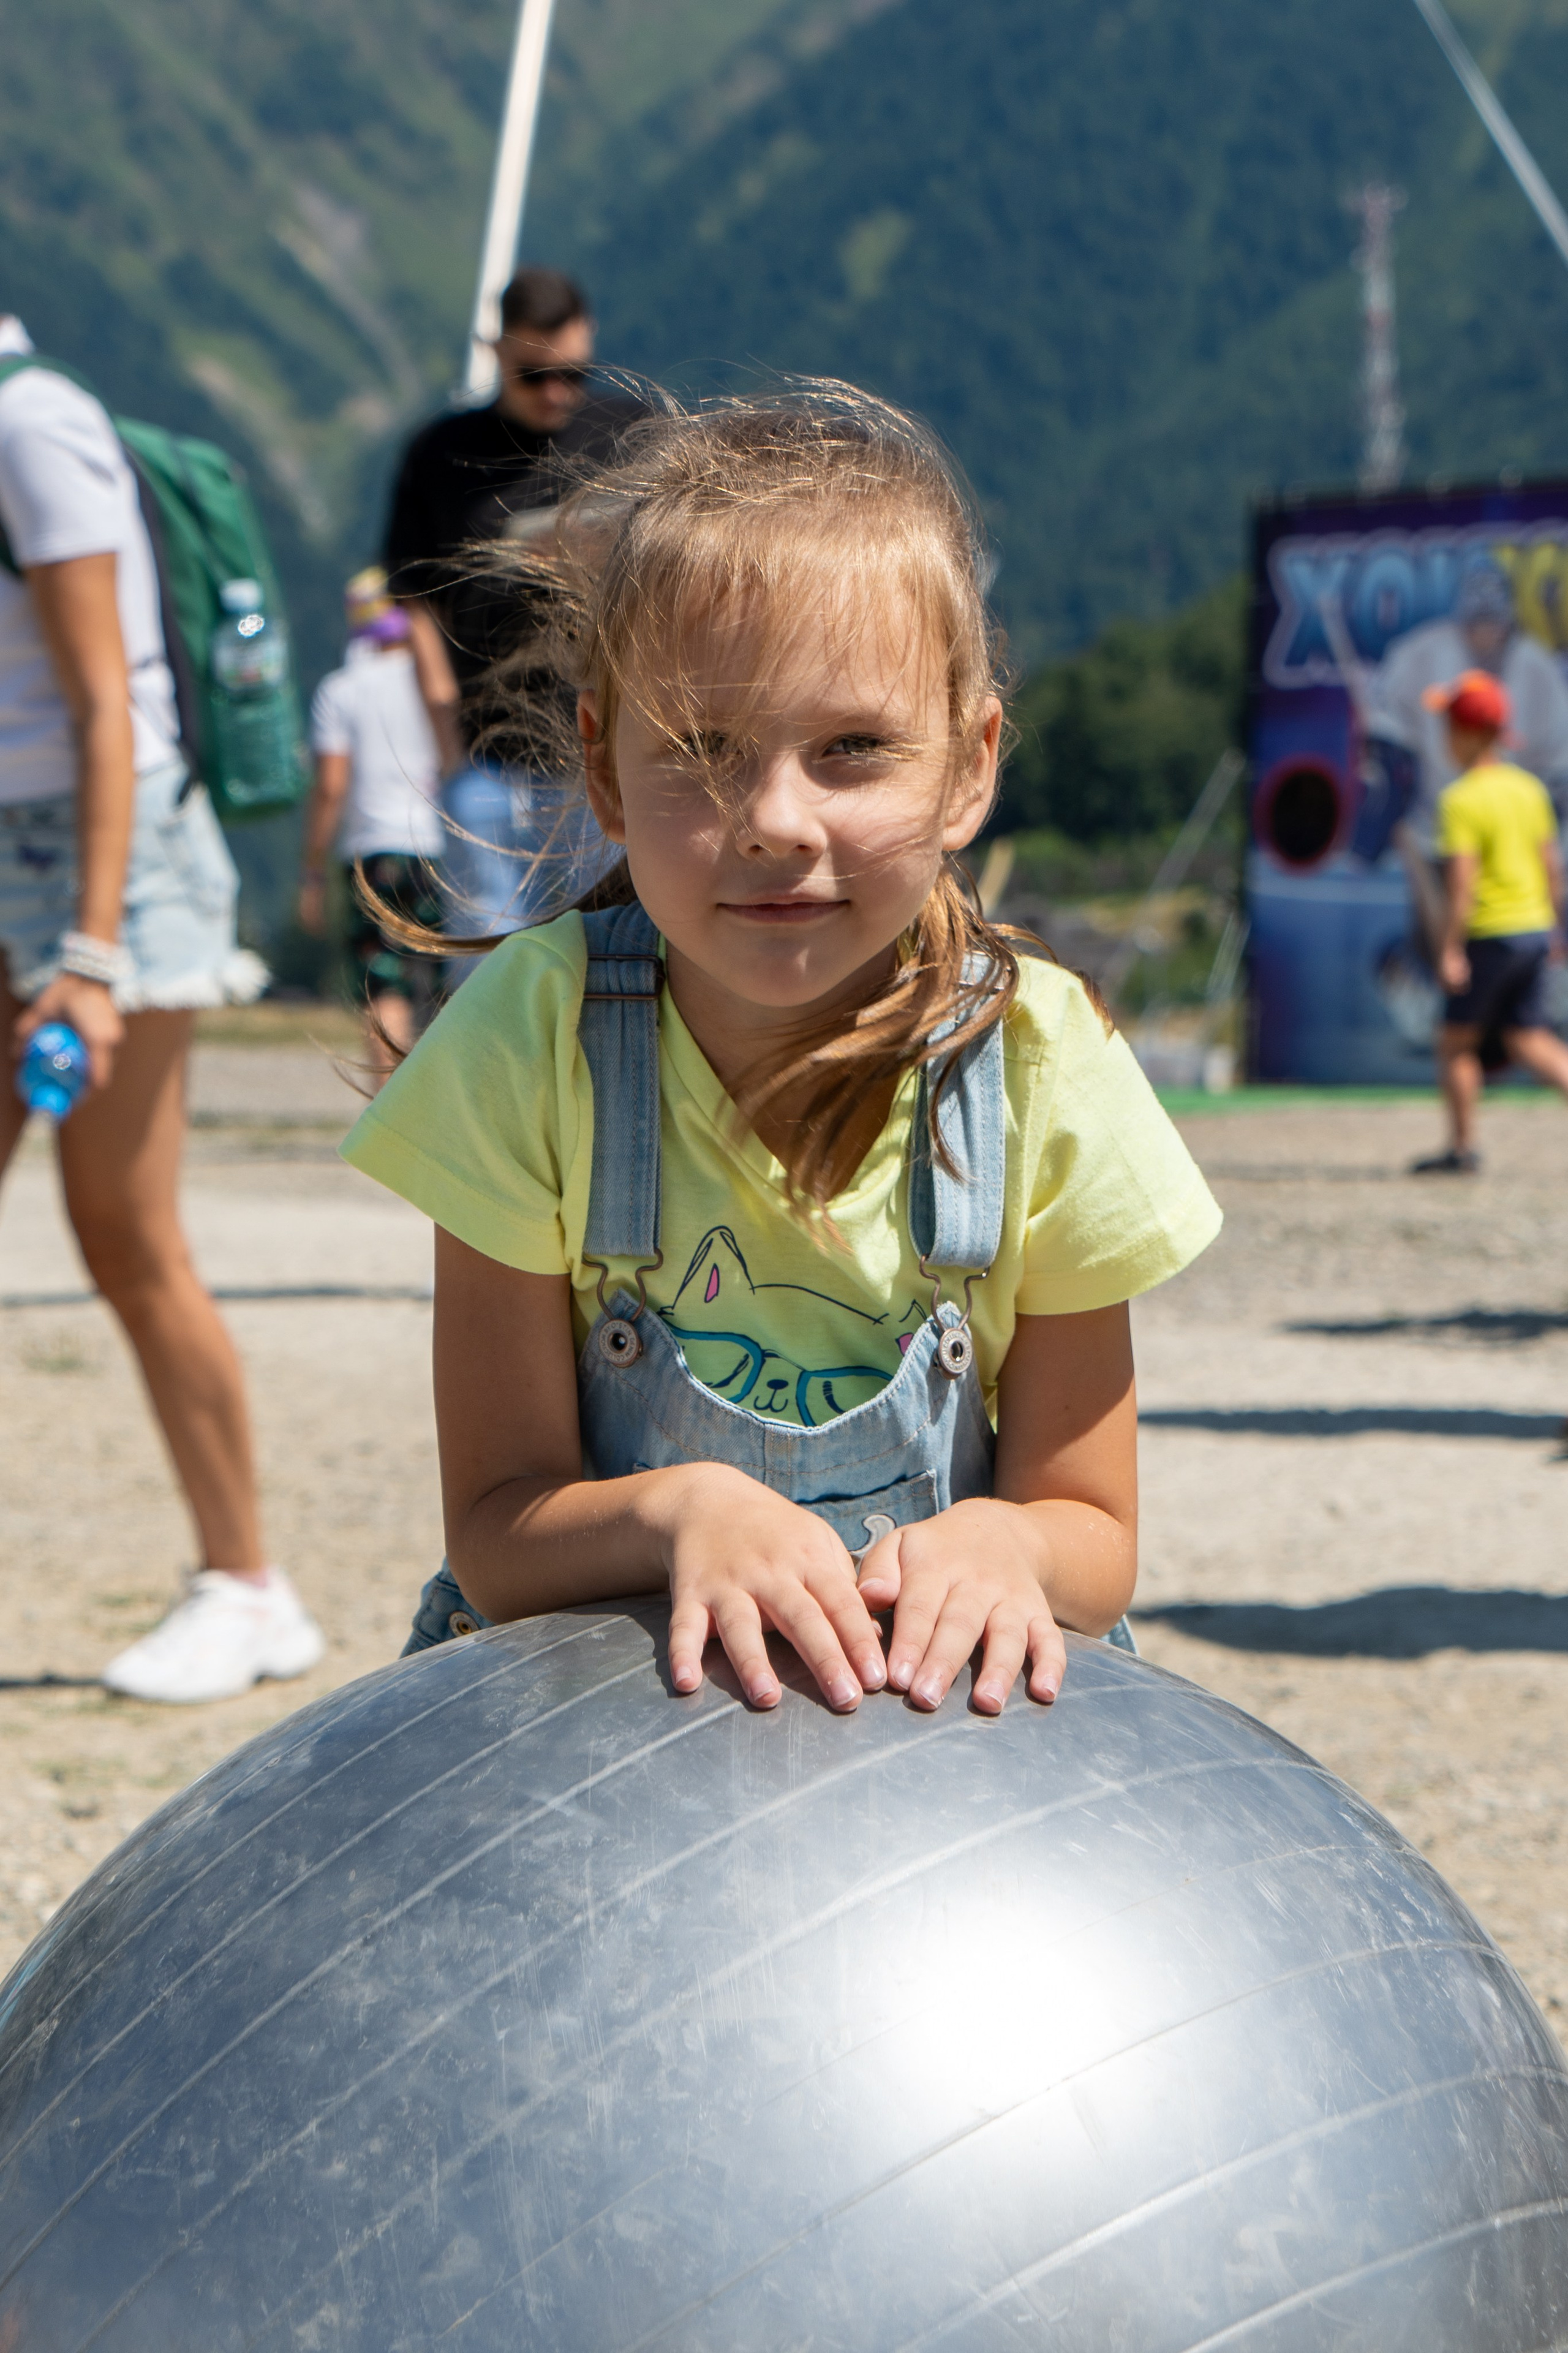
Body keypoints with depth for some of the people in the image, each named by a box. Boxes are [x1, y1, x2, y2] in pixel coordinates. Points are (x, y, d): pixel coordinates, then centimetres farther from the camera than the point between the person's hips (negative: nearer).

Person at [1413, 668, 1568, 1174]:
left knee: (1457, 1042, 7)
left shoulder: (1461, 801, -15)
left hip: (1491, 936, -7)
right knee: (1526, 1038, 11)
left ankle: (1462, 1148, 10)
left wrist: (1452, 948, -19)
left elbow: (1463, 880, -20)